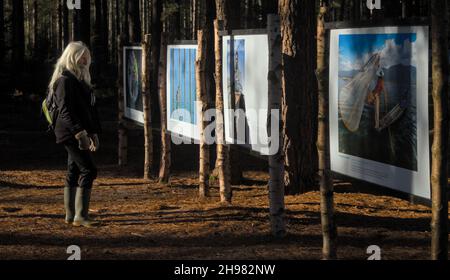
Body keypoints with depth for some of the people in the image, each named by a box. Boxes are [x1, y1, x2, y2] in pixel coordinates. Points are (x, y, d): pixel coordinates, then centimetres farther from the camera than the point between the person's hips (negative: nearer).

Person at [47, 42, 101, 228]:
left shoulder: (81, 80, 18)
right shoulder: (65, 80, -12)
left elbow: (90, 109, 23)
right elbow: (65, 111, -20)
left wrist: (94, 134, 19)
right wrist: (80, 133, -26)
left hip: (80, 134, 10)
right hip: (71, 134, -10)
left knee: (74, 173, 10)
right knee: (88, 171, -13)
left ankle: (70, 216, 14)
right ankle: (80, 216, -14)